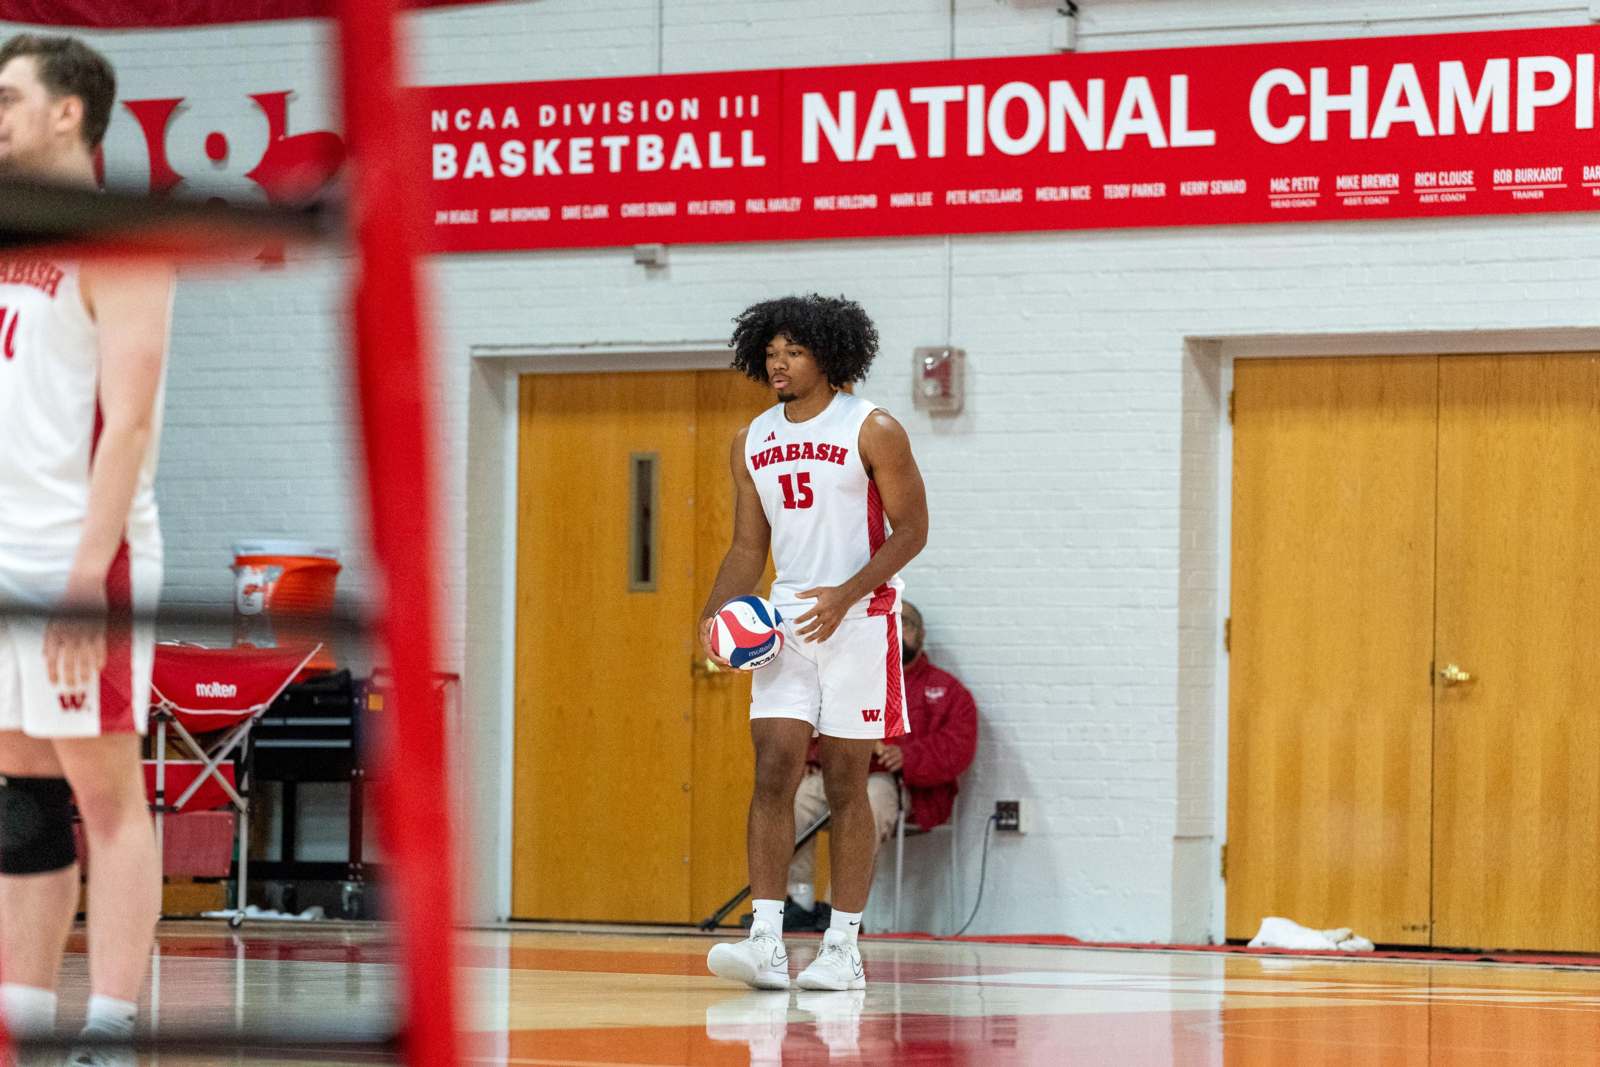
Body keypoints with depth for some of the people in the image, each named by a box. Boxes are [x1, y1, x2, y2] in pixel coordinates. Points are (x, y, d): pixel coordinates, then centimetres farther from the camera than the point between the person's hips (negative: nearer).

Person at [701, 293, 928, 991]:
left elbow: (911, 528, -9)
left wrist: (845, 595, -20)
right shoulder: (753, 442, 10)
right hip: (787, 618, 4)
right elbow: (749, 547, 15)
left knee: (845, 785, -1)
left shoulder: (872, 431, -6)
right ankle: (766, 941, -12)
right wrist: (714, 614, -2)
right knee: (773, 772, -8)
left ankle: (843, 949, 4)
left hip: (859, 618, -4)